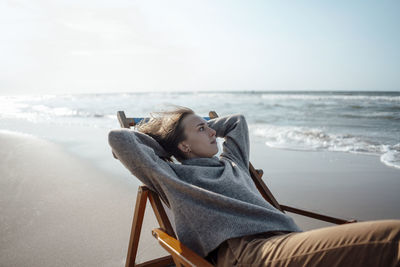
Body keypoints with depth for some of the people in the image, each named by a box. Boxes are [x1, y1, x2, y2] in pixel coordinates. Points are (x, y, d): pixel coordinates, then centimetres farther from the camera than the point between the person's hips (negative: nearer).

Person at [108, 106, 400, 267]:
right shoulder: (172, 176, 12)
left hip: (286, 239, 9)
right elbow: (119, 138, 7)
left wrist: (205, 127, 39)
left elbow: (238, 120, 49)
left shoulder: (231, 161, 32)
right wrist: (156, 139, 23)